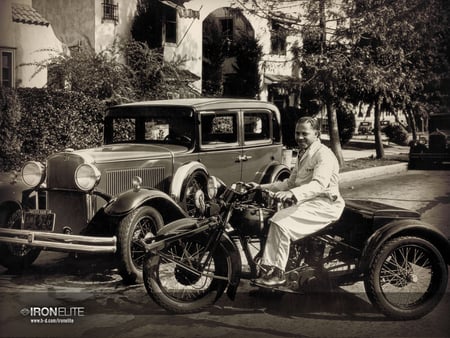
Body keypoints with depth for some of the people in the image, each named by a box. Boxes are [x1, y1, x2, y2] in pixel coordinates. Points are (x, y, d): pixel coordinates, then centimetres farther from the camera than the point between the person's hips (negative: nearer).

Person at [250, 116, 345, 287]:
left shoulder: (324, 154, -11)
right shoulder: (303, 154, 21)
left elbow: (319, 183, -28)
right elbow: (290, 182, 26)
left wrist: (293, 193, -42)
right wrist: (262, 187, 16)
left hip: (324, 204, -9)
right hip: (307, 202, 9)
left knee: (282, 223, -25)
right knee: (275, 220, -10)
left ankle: (278, 273, -17)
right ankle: (268, 269, -8)